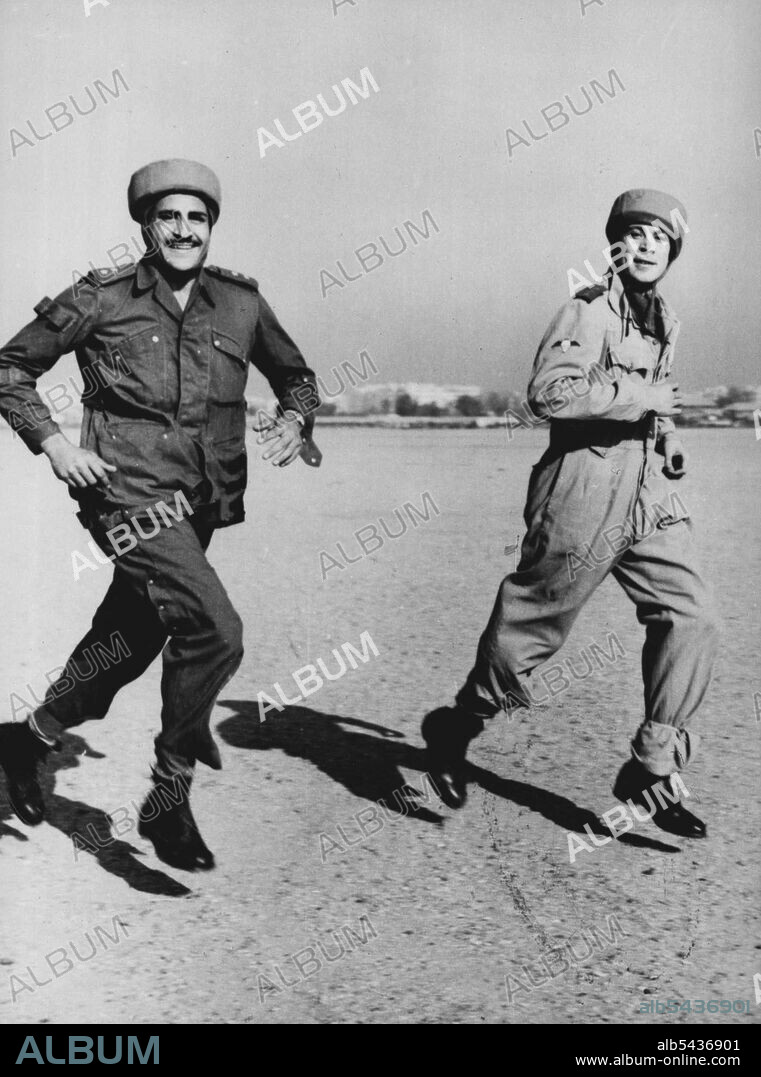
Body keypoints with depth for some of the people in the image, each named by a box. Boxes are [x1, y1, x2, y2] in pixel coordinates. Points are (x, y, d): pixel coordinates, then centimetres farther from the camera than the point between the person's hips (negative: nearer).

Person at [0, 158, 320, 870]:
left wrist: (292, 420, 0)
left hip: (201, 503, 5)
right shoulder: (100, 300, -1)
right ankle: (168, 802, -3)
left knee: (129, 644, 15)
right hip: (130, 493, -5)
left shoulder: (241, 303, 8)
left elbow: (296, 376, 22)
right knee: (216, 633, -21)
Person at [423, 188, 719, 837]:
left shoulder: (665, 322, 18)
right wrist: (640, 398, -18)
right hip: (585, 492, -7)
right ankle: (456, 729, 23)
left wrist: (669, 444, 15)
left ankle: (652, 772, 5)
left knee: (692, 618, -4)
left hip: (649, 496, 8)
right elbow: (548, 392, -22)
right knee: (533, 625, 0)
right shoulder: (589, 310, -8)